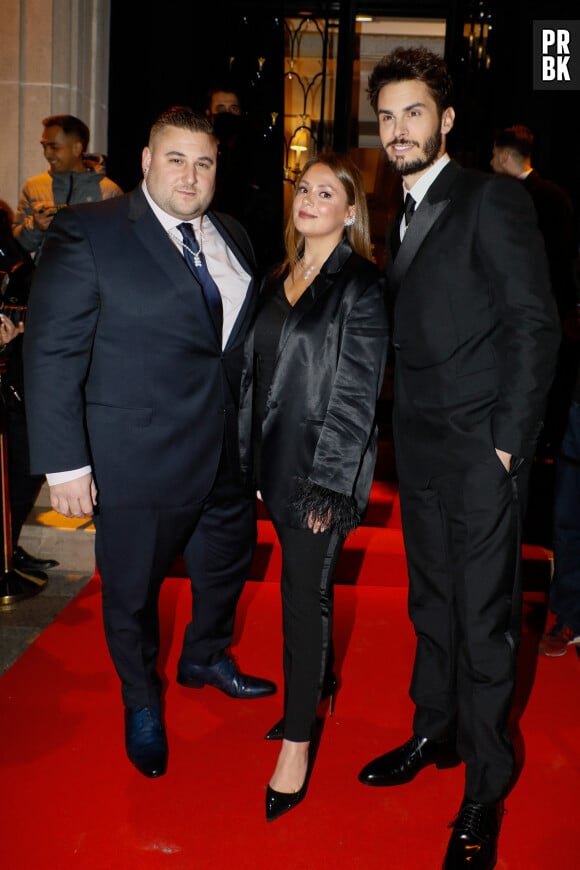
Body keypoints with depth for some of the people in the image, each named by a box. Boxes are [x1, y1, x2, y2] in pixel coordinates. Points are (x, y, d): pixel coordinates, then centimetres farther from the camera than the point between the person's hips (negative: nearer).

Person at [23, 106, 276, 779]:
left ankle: (204, 658, 52)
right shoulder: (88, 233, -12)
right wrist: (65, 462, -18)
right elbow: (51, 353, -15)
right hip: (139, 459, -6)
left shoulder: (233, 238, 7)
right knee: (133, 589, 13)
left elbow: (248, 338, 11)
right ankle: (141, 702, 40)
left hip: (228, 452, 6)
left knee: (228, 561, 24)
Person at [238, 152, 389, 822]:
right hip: (278, 460, 6)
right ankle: (319, 683, 38)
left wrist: (328, 483, -17)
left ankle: (297, 745, 9)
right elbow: (256, 373, 12)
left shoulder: (361, 285, -10)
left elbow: (356, 394, -14)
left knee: (305, 591, -2)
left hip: (325, 465, -6)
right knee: (304, 579, 17)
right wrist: (252, 462, 10)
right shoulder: (278, 280, 12)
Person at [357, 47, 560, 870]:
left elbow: (535, 323, -13)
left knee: (483, 617, 2)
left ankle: (485, 789, 17)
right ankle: (435, 734, 36)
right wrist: (402, 429, 8)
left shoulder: (492, 199, -8)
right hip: (419, 447, 7)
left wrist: (510, 439, -15)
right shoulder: (403, 215, 15)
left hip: (480, 449, -7)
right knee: (432, 603, 18)